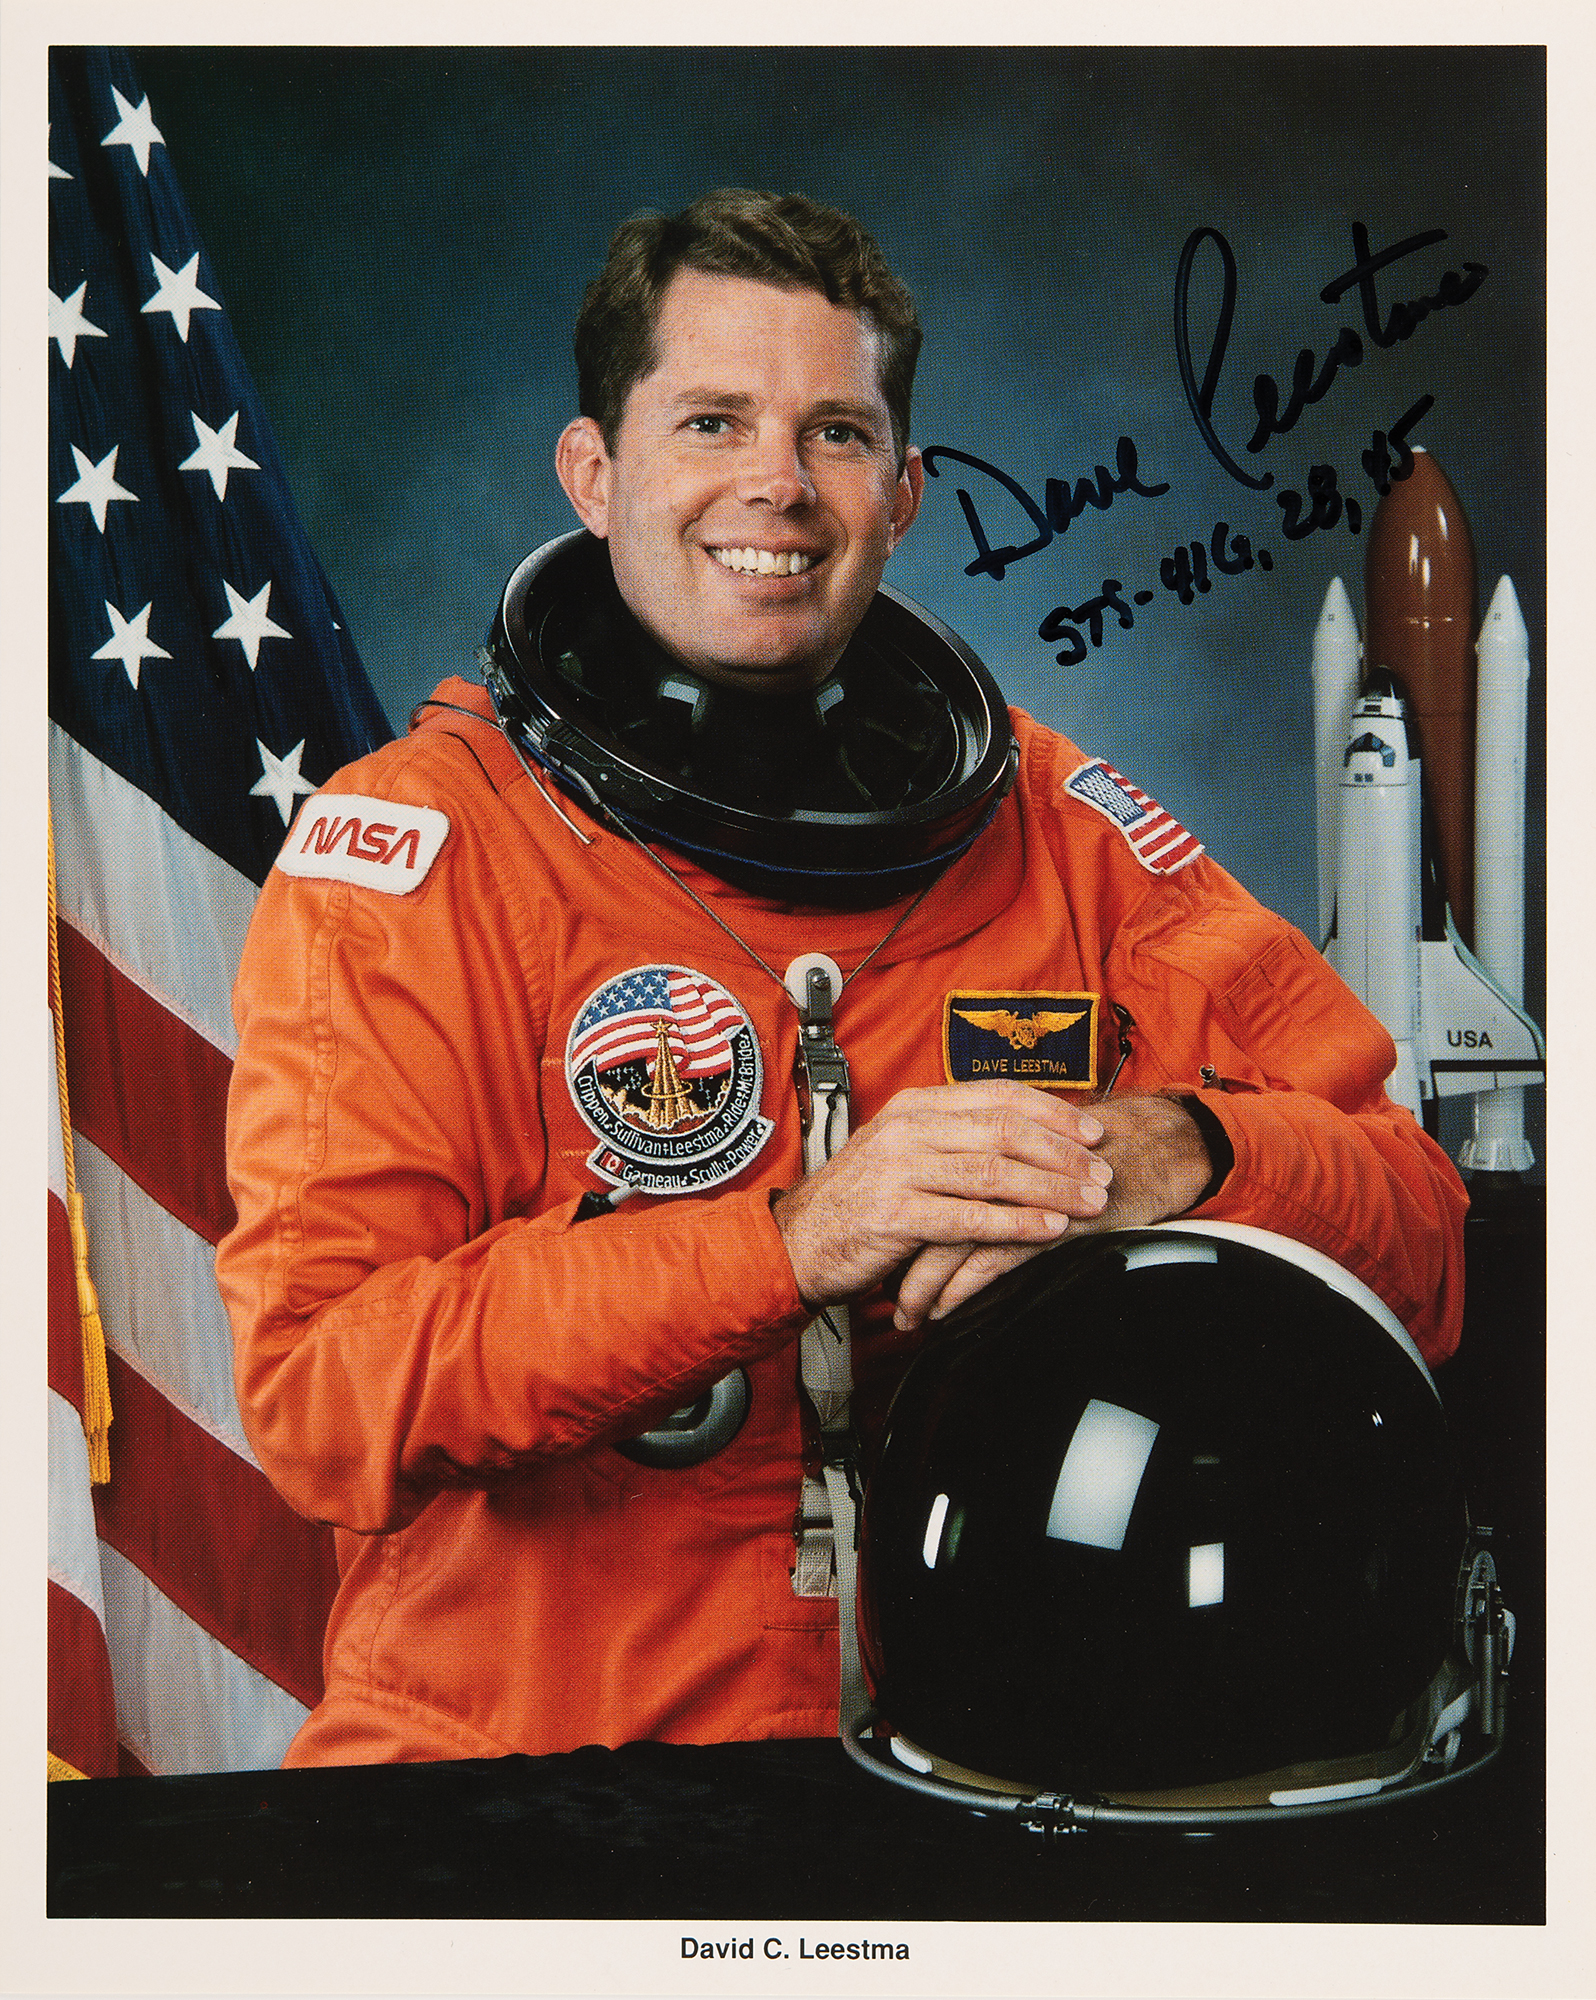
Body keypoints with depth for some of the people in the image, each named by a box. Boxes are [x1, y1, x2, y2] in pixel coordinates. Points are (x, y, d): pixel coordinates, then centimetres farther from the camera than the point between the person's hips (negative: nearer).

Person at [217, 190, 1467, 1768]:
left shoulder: (1057, 827, 10)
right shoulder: (411, 843, 0)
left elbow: (1418, 1239, 8)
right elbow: (315, 1396, -10)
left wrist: (1173, 1156, -15)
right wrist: (789, 1236, -22)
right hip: (514, 1749, -2)